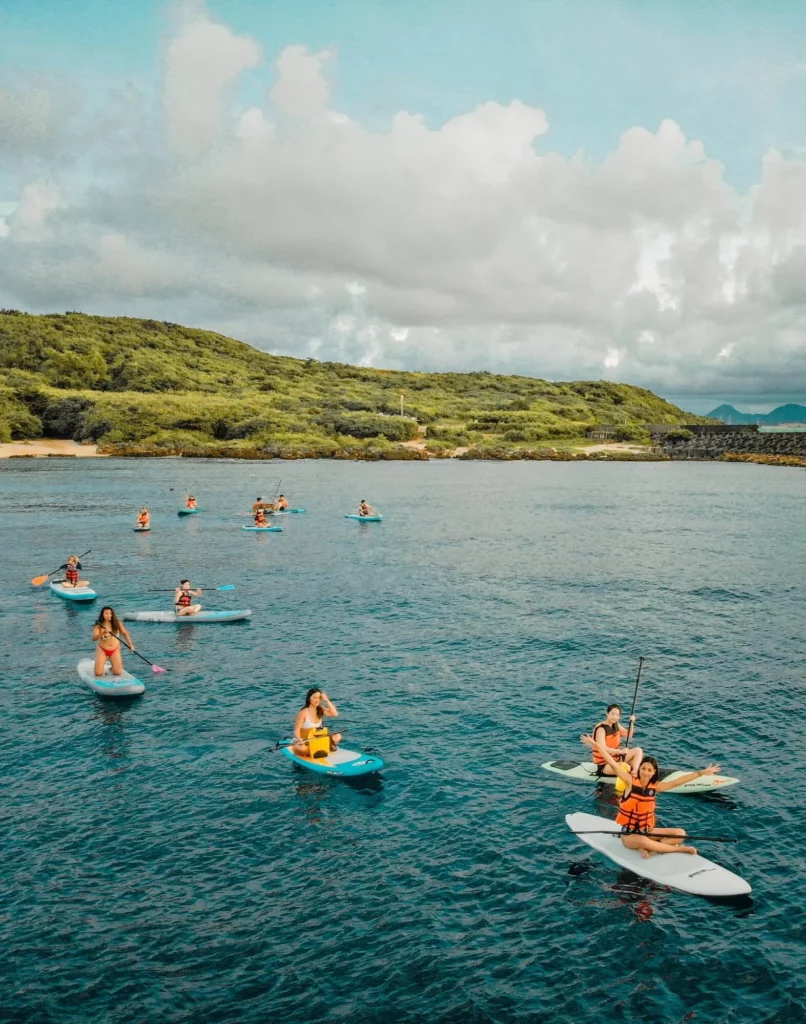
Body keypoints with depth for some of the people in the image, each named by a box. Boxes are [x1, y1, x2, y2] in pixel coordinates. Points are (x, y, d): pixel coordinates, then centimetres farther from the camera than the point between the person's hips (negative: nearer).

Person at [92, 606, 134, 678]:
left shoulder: (117, 623, -7)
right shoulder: (98, 626, -14)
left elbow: (125, 633, 3)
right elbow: (94, 638, -28)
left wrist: (130, 644, -8)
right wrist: (103, 633, -46)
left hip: (115, 650, 1)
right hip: (102, 650, -1)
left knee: (118, 673, -9)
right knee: (98, 673, -10)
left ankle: (113, 667, 26)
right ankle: (100, 665, 25)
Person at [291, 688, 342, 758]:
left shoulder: (321, 710, 0)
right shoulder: (304, 713, -16)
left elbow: (335, 714, -13)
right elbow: (296, 730, -19)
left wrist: (327, 700, -17)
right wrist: (299, 739, -39)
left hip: (316, 740, 6)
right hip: (303, 742, -6)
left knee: (338, 736, -9)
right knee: (301, 749, -41)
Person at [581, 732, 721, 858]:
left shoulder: (655, 787, -1)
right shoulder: (631, 782, -13)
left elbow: (677, 781, -2)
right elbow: (613, 764, -23)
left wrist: (702, 773, -5)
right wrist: (597, 745, -33)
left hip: (647, 831, 6)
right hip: (629, 834, -6)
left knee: (680, 833, -5)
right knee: (643, 841, -38)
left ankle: (649, 849, -17)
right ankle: (678, 849, -16)